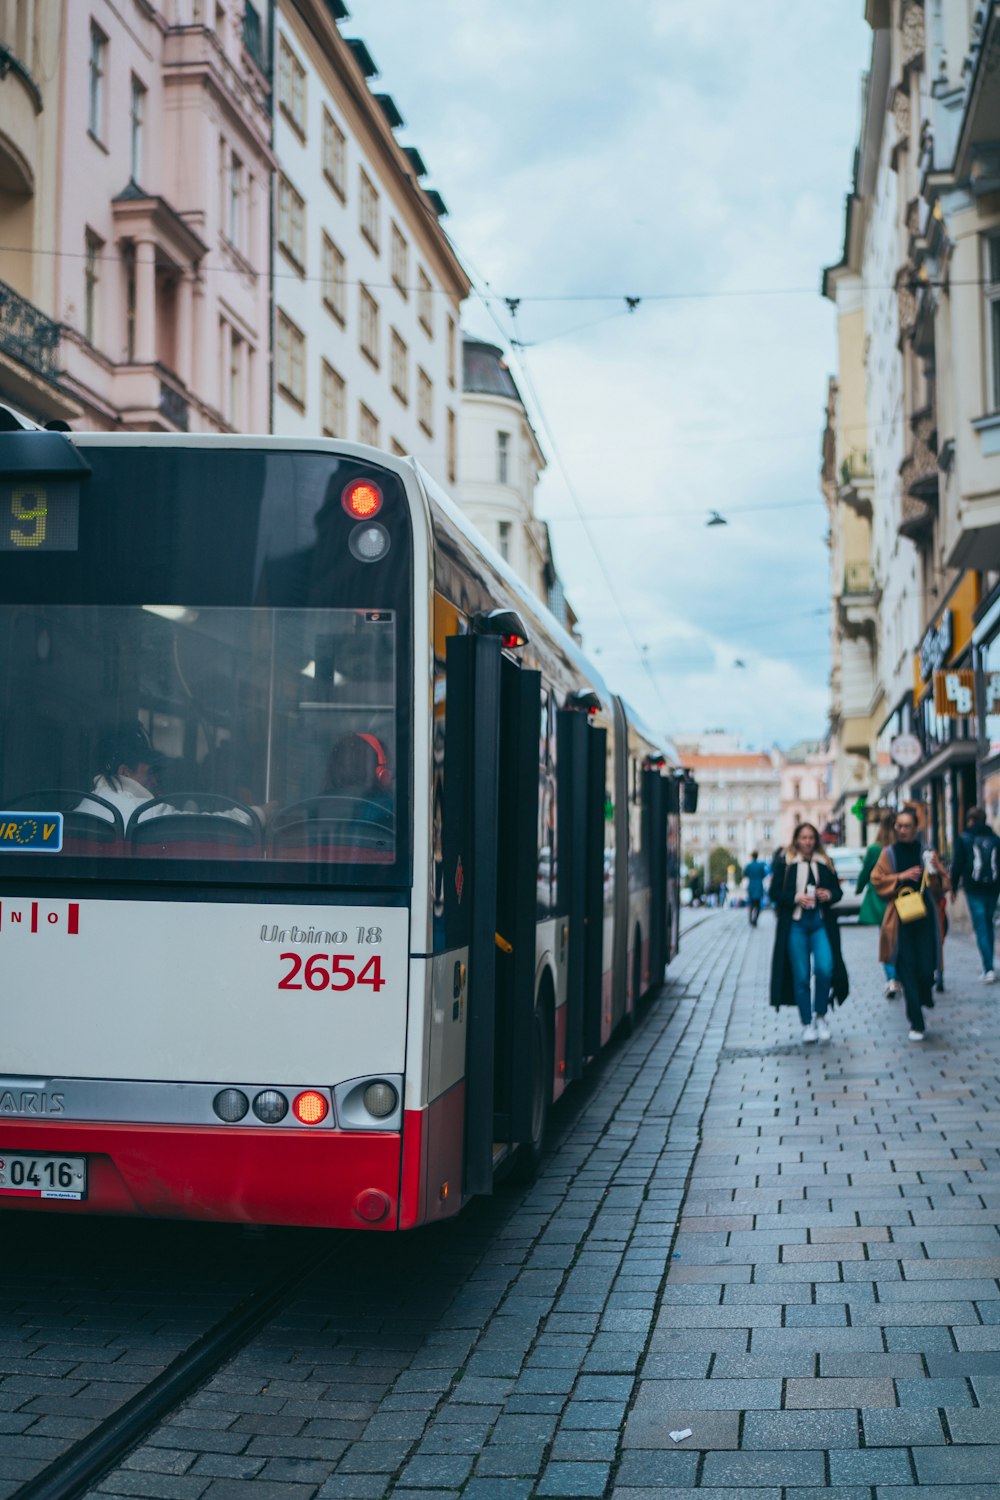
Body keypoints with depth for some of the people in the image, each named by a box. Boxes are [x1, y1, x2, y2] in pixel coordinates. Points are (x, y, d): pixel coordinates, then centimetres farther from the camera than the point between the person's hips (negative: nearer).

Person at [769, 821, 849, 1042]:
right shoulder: (784, 862, 2)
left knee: (825, 968, -15)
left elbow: (838, 890, 15)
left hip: (820, 923, 2)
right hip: (795, 924, -2)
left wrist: (829, 894, -7)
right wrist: (796, 898, -15)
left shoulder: (825, 863, 10)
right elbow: (774, 892, 0)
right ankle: (807, 1024, 13)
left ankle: (821, 1017, 6)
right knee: (801, 976, 2)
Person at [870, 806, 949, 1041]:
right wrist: (901, 876, -11)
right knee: (907, 969, -4)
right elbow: (877, 880, 1)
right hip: (900, 918, 0)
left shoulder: (927, 852, 6)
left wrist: (933, 873, -15)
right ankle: (917, 1024, 1)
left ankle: (925, 993, 33)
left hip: (925, 917, 0)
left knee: (926, 967, -5)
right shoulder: (889, 853, 5)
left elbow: (943, 884, 6)